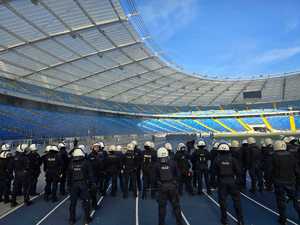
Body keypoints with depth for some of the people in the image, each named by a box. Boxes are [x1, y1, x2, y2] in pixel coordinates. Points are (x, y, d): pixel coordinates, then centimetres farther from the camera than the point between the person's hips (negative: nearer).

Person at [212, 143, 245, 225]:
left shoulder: (217, 160, -8)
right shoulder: (232, 159, -5)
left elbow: (214, 171, -5)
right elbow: (238, 171, -4)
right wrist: (238, 180, 8)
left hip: (222, 181, -1)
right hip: (232, 181, 1)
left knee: (222, 200, 10)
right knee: (236, 200, 14)